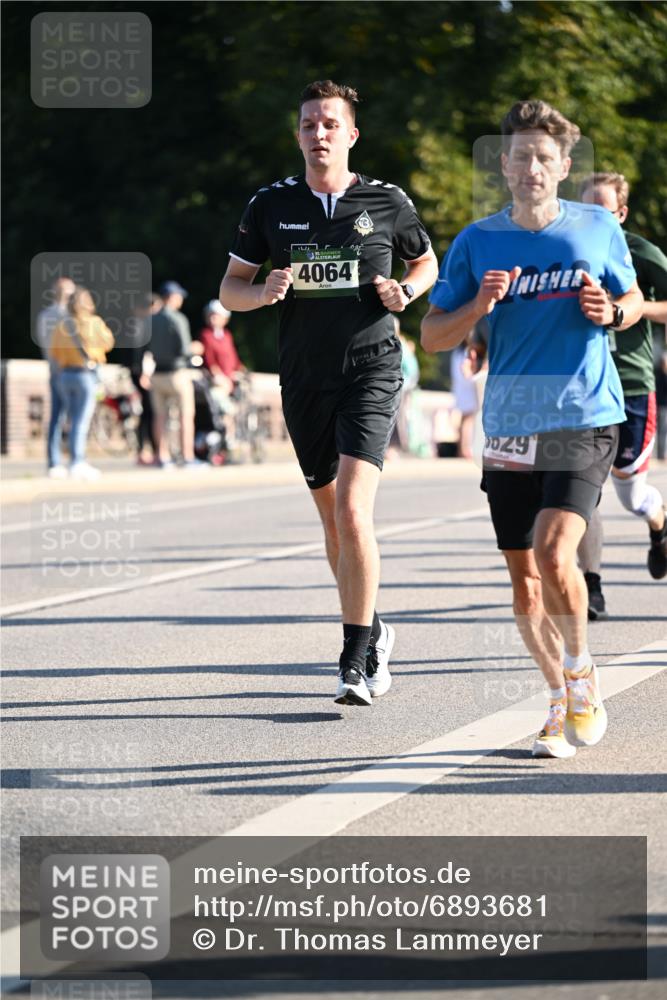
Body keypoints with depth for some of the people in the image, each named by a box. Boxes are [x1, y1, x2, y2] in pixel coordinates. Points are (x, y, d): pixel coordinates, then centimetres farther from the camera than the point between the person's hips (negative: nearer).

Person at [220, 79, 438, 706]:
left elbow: (426, 261, 17)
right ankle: (372, 633, 33)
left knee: (352, 511, -18)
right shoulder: (270, 205, 4)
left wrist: (406, 290, -4)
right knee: (333, 519, 12)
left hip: (371, 371, -3)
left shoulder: (387, 202, 0)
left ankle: (355, 661, -14)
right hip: (304, 378, 3)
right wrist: (264, 292, -13)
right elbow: (230, 289, 9)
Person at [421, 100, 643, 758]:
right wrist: (479, 306, -13)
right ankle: (562, 704, 23)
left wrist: (612, 312, -6)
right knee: (524, 582, 5)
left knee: (554, 554, -20)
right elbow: (432, 336, 6)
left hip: (584, 420, -3)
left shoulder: (598, 228, 2)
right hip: (509, 427, 3)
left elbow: (633, 299, 17)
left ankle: (580, 672, 6)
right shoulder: (478, 243, 3)